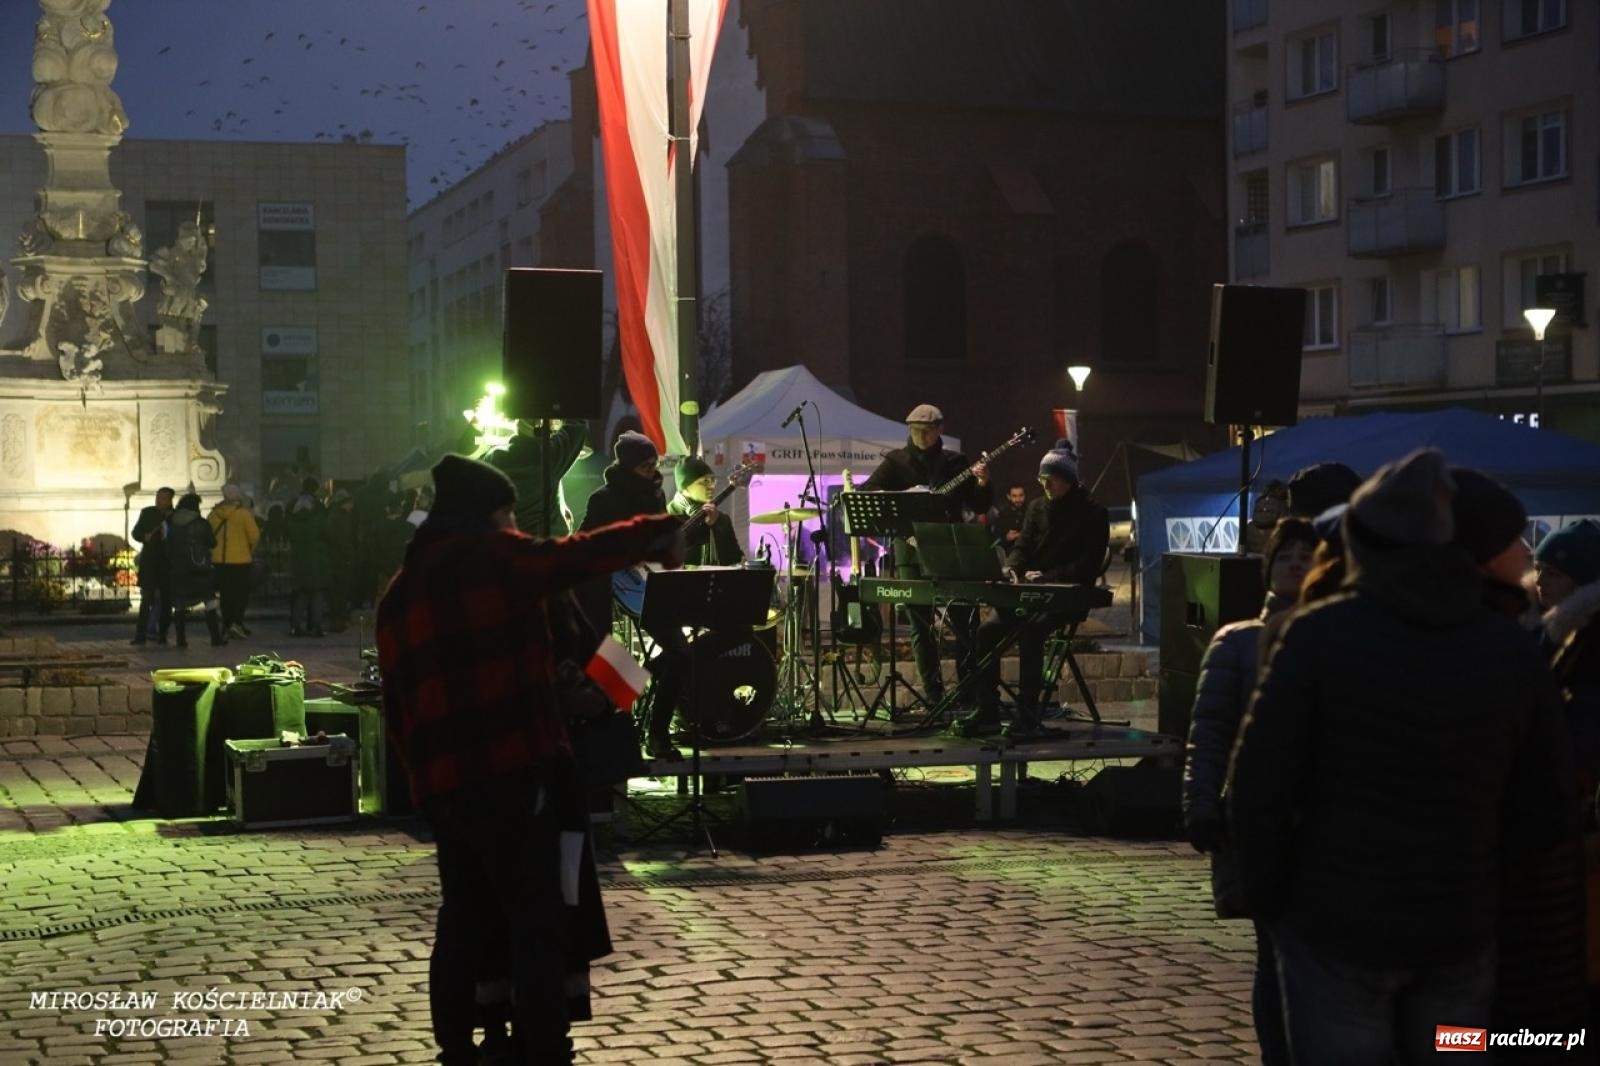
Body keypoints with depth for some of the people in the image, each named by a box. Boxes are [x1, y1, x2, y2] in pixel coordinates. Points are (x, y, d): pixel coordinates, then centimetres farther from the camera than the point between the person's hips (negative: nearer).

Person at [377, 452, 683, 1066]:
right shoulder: (493, 555, -4)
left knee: (464, 924, 16)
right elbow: (580, 557, -4)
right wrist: (661, 531, 9)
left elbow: (397, 699, 19)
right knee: (538, 924, -3)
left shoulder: (400, 591, 17)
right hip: (510, 769, -7)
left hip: (440, 779, 7)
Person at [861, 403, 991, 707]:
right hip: (911, 548, 0)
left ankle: (969, 691, 1)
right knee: (921, 625, 1)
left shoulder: (955, 461, 9)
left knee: (965, 621, -5)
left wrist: (982, 483, -12)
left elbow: (979, 506, 8)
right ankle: (933, 695, 6)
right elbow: (865, 492, -3)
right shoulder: (897, 462, 6)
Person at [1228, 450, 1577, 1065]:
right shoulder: (1512, 649, 0)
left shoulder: (1320, 635, -12)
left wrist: (1268, 900, 1)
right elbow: (1547, 810, 3)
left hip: (1337, 928, -3)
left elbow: (1260, 788, -13)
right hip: (1461, 934, 4)